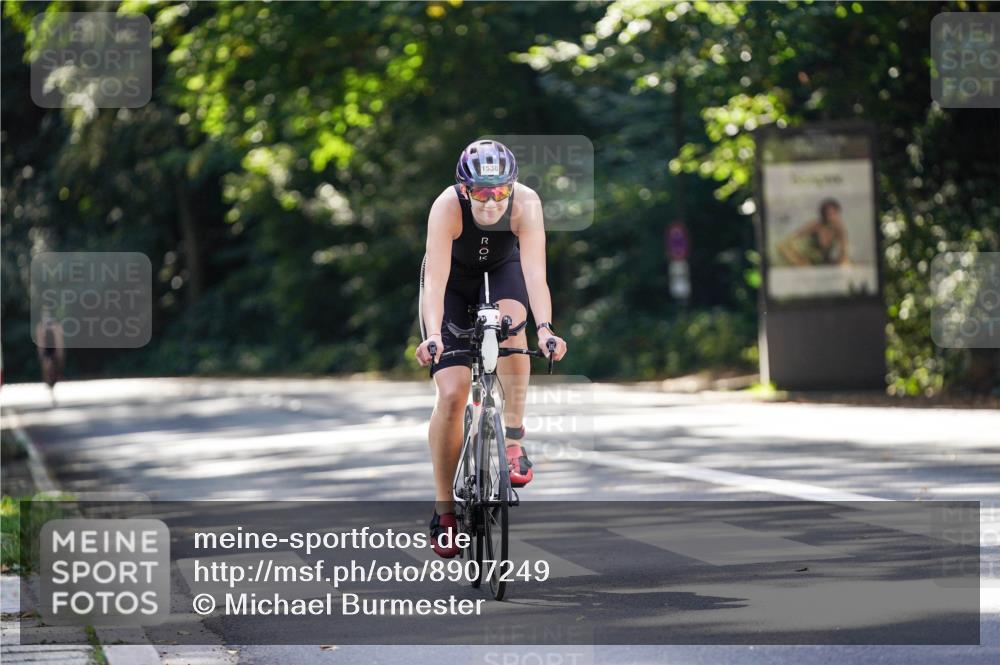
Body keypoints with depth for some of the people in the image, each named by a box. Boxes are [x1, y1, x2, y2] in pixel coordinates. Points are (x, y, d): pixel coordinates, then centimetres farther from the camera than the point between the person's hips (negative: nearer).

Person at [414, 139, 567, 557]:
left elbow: (534, 273, -39)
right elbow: (436, 279, -41)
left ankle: (513, 440, -22)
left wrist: (545, 328, -53)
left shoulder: (526, 204, -31)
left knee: (509, 319, -36)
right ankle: (444, 510, 1)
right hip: (453, 281, -1)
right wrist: (432, 335, -55)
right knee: (451, 394, -13)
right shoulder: (447, 207, -34)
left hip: (501, 272, 1)